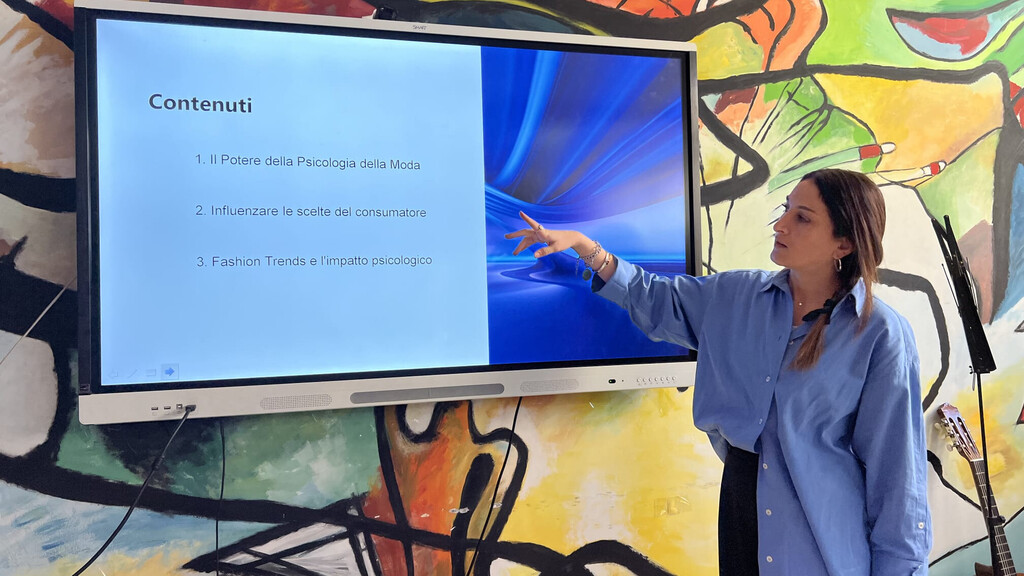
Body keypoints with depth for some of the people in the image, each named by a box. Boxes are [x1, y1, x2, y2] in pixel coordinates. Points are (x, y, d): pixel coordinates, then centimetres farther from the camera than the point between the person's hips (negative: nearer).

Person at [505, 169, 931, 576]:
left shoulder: (880, 336, -13)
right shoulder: (736, 296, 0)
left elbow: (895, 467, -10)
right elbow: (654, 300, 10)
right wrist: (582, 244, -1)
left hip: (829, 538, -4)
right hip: (741, 498, 4)